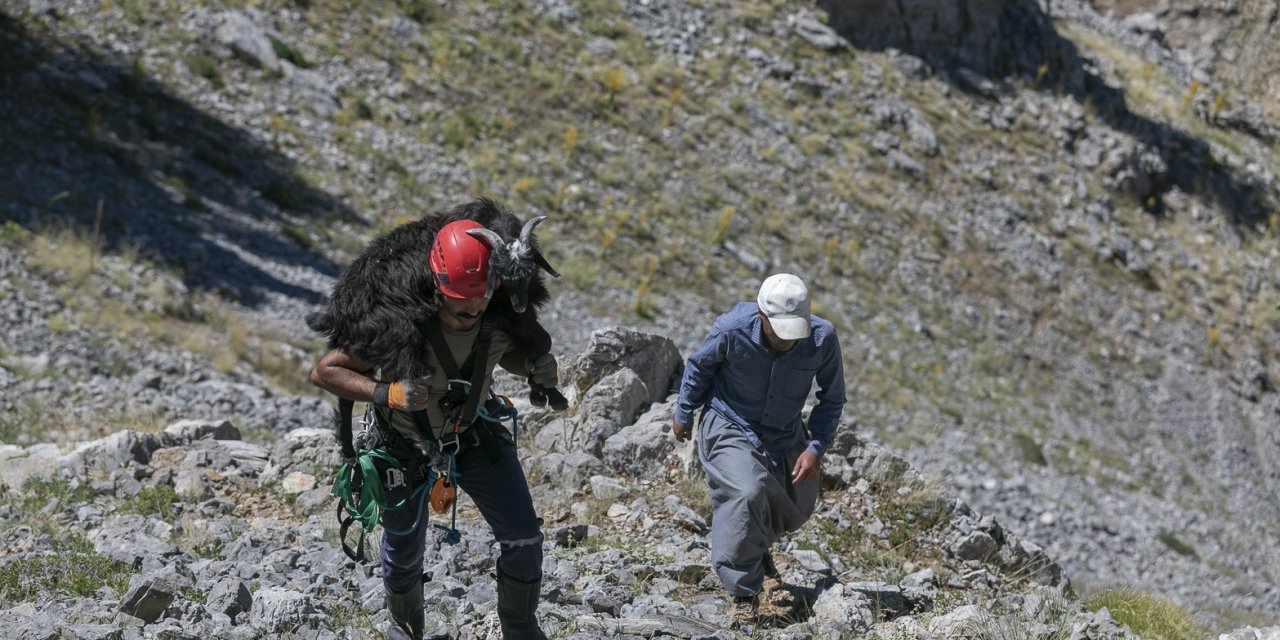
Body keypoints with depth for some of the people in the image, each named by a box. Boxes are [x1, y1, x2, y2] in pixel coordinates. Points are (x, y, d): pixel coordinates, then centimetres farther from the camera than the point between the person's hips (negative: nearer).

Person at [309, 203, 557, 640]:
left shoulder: (500, 318, -26)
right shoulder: (400, 325, -38)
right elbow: (324, 372, -29)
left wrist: (536, 367, -23)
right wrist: (386, 394, -43)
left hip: (474, 433, 3)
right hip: (406, 444, -3)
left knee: (523, 537, -1)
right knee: (404, 550, 17)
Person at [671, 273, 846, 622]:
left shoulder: (823, 339, -25)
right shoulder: (732, 330, -30)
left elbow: (832, 399, -7)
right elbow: (698, 367, -7)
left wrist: (815, 449, -17)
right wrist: (683, 415, 6)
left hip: (784, 436, 4)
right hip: (730, 427, -4)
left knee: (796, 509, 17)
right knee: (747, 495, -28)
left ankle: (757, 544, 52)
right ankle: (744, 592, -15)